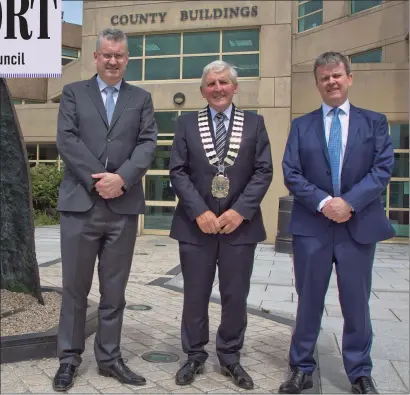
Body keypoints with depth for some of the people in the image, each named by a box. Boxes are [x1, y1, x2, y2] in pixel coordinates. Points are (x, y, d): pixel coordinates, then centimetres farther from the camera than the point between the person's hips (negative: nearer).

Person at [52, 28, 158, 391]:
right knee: (75, 287, 7)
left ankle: (109, 357, 22)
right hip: (80, 203, -1)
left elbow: (148, 143, 0)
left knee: (114, 289, 9)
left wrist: (121, 178, -14)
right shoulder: (73, 93, 9)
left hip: (124, 206, 1)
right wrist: (97, 180, -13)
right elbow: (67, 140, -3)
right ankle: (69, 358, 21)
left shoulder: (141, 99, 13)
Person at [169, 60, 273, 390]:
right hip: (196, 224, 0)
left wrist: (240, 211, -12)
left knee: (236, 297, 9)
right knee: (195, 296, 9)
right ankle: (195, 356, 26)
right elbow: (177, 172, -1)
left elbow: (263, 172, -1)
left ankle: (230, 357, 26)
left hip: (240, 224, 0)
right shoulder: (187, 124, 6)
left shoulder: (254, 123, 6)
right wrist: (199, 212, -12)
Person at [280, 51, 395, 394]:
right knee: (309, 302, 10)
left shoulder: (375, 121, 7)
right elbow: (291, 173, -1)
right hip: (311, 227, 1)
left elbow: (383, 168, -4)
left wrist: (349, 202, -16)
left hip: (359, 225, 0)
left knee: (357, 303, 10)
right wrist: (323, 202, -14)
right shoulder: (301, 125, 8)